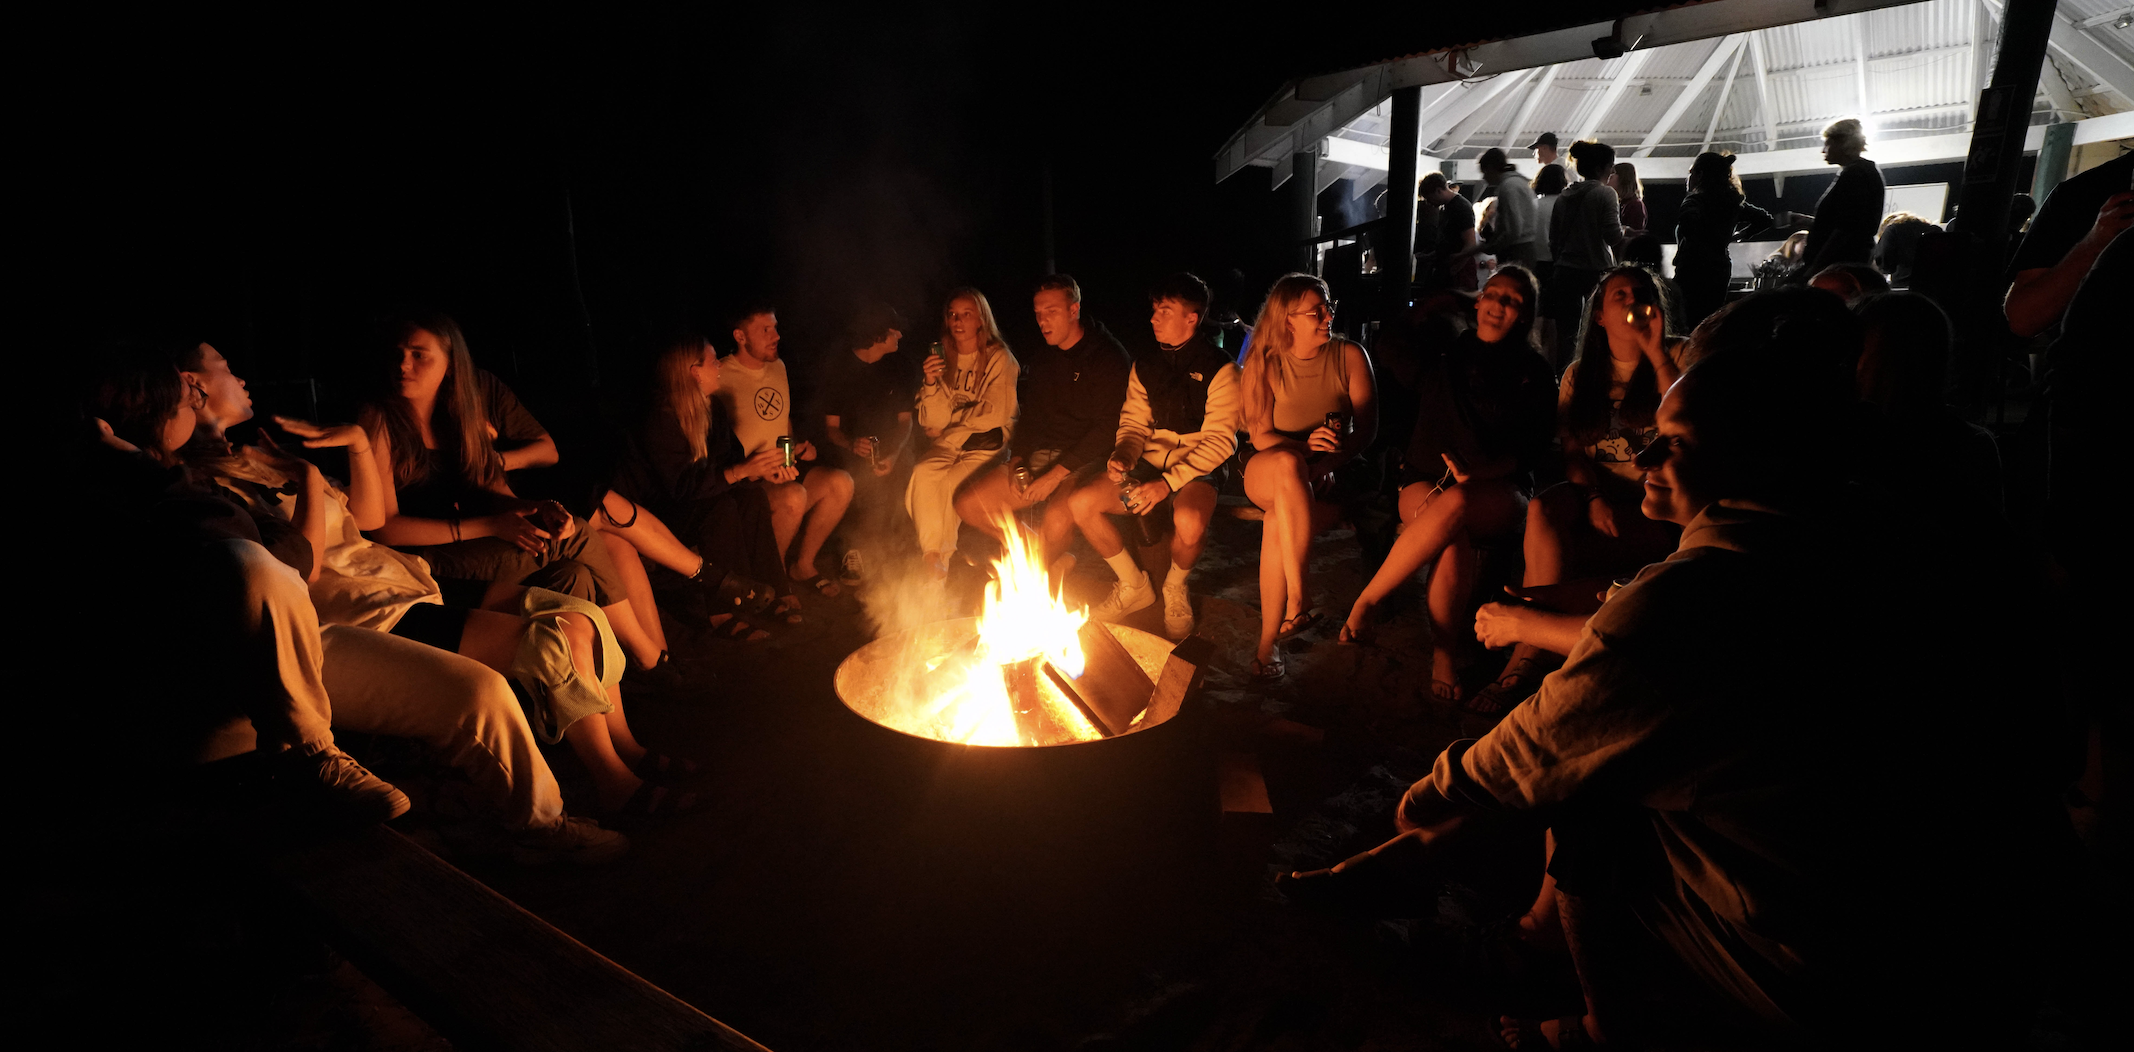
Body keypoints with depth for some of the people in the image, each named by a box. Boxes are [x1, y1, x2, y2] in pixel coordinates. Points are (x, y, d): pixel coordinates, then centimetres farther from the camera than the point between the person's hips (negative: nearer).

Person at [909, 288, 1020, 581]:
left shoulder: (1000, 359, -4)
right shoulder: (941, 357, 8)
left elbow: (996, 415, -11)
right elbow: (933, 424, 3)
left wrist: (952, 415, -2)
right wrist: (931, 384, -14)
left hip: (988, 444, -3)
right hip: (947, 443, 4)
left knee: (952, 481, -29)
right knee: (923, 472, -27)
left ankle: (941, 556, -10)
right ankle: (931, 553, -20)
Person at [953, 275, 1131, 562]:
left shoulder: (1109, 358, -9)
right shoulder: (1041, 360, 15)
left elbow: (1107, 428, -16)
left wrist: (1055, 474, -20)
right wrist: (1017, 460, 3)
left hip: (1084, 463, -7)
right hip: (1038, 457, 8)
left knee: (1056, 520, -37)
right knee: (968, 504, -5)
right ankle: (1053, 560, 4)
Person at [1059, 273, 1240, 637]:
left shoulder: (1218, 369, -9)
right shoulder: (1144, 366, 10)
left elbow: (1220, 440, -15)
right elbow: (1133, 423, 14)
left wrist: (1168, 483, -24)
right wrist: (1123, 455, -11)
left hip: (1196, 469, -6)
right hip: (1149, 463, 6)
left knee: (1189, 521, -38)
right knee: (1080, 503, -14)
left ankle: (1175, 588, -2)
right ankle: (1134, 586, 5)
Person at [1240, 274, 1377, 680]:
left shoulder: (1350, 356, 2)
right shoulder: (1262, 365, 2)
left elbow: (1367, 429, -5)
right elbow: (1260, 436, -2)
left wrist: (1324, 464, -23)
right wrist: (1304, 445, -23)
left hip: (1329, 476, 0)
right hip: (1265, 473, 0)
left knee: (1279, 523, -36)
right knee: (1288, 464, -41)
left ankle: (1269, 641, -28)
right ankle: (1298, 601, -43)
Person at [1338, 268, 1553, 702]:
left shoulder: (1534, 374, 8)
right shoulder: (1447, 353, 12)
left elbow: (1533, 448, -1)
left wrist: (1482, 470, -18)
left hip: (1500, 493, -1)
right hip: (1426, 482, 1)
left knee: (1455, 503, -40)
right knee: (1455, 543, -37)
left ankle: (1365, 601, -32)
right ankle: (1443, 654, -23)